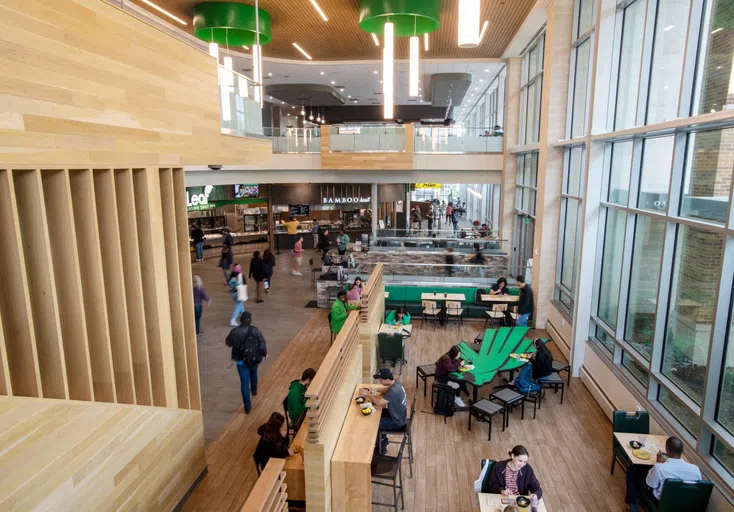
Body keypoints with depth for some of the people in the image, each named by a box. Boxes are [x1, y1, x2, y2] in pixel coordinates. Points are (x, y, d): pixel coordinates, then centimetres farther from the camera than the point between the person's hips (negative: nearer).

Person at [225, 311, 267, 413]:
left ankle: (247, 406, 7)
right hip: (254, 359, 1)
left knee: (244, 382, 6)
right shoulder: (255, 330, -15)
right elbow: (262, 343, -7)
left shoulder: (235, 331, -14)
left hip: (241, 361, -1)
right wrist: (265, 354, 10)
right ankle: (254, 391, 53)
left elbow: (228, 343, 1)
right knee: (253, 373, 33)